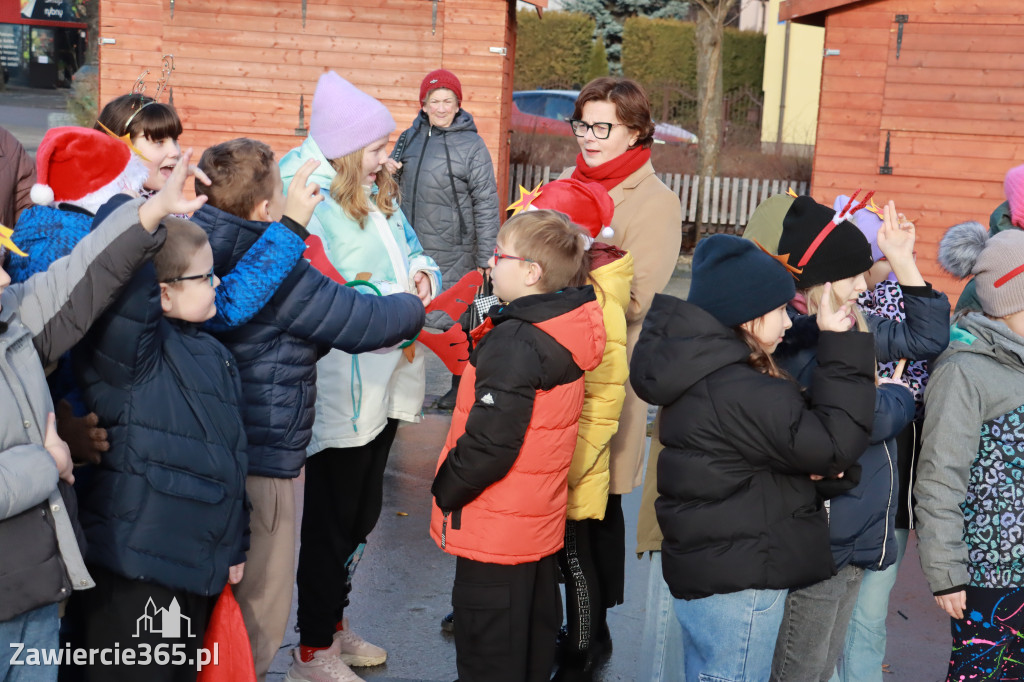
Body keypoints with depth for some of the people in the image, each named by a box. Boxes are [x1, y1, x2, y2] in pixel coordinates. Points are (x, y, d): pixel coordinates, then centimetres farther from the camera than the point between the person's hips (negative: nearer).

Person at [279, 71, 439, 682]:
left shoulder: (381, 196, 10)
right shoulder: (312, 206, -18)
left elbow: (412, 248, 20)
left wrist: (422, 272, -3)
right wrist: (392, 296, -23)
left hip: (386, 380, 9)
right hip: (342, 394, -9)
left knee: (363, 514, 20)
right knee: (332, 518, 4)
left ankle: (335, 625, 38)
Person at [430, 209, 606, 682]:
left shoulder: (515, 343, -25)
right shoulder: (565, 333, 3)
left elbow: (489, 443, -27)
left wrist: (446, 489, -12)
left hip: (496, 530, -9)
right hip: (541, 522, 9)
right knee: (535, 635, 22)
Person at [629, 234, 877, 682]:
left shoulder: (704, 374, 8)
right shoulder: (738, 392, -24)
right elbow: (834, 444, -21)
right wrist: (841, 348, -16)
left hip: (704, 571, 10)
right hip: (737, 584, -10)